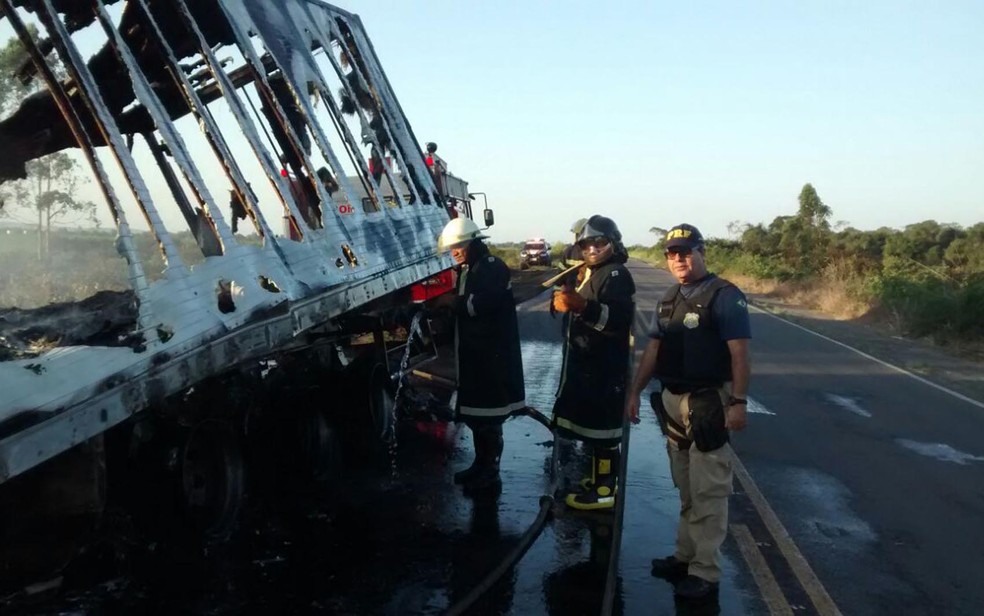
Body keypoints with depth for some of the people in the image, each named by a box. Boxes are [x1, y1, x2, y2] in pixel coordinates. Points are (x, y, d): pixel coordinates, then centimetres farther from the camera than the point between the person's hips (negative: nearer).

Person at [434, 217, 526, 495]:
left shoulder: (493, 267, -11)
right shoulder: (465, 270, 17)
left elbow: (484, 303, -25)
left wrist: (453, 301, -16)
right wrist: (441, 298, 2)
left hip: (492, 355, -9)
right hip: (472, 353, 9)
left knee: (488, 416, -5)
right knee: (474, 412, 16)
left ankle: (490, 475, 3)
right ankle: (481, 465, 29)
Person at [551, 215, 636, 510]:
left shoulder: (616, 275, -13)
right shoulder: (590, 272, 16)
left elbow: (620, 320, -27)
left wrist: (582, 306, -38)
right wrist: (565, 302, 1)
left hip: (605, 365, -10)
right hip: (589, 362, 10)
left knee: (601, 427, -7)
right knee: (590, 423, 15)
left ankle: (605, 490, 0)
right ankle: (600, 478, 26)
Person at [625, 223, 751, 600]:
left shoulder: (724, 296, -10)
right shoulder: (669, 299, 13)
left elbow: (739, 353, -14)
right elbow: (653, 349, 15)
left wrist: (738, 401, -20)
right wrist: (635, 391, 11)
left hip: (708, 403, -7)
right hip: (672, 401, 7)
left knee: (707, 491, -2)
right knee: (686, 489, 16)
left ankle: (705, 571, 5)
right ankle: (686, 555, 26)